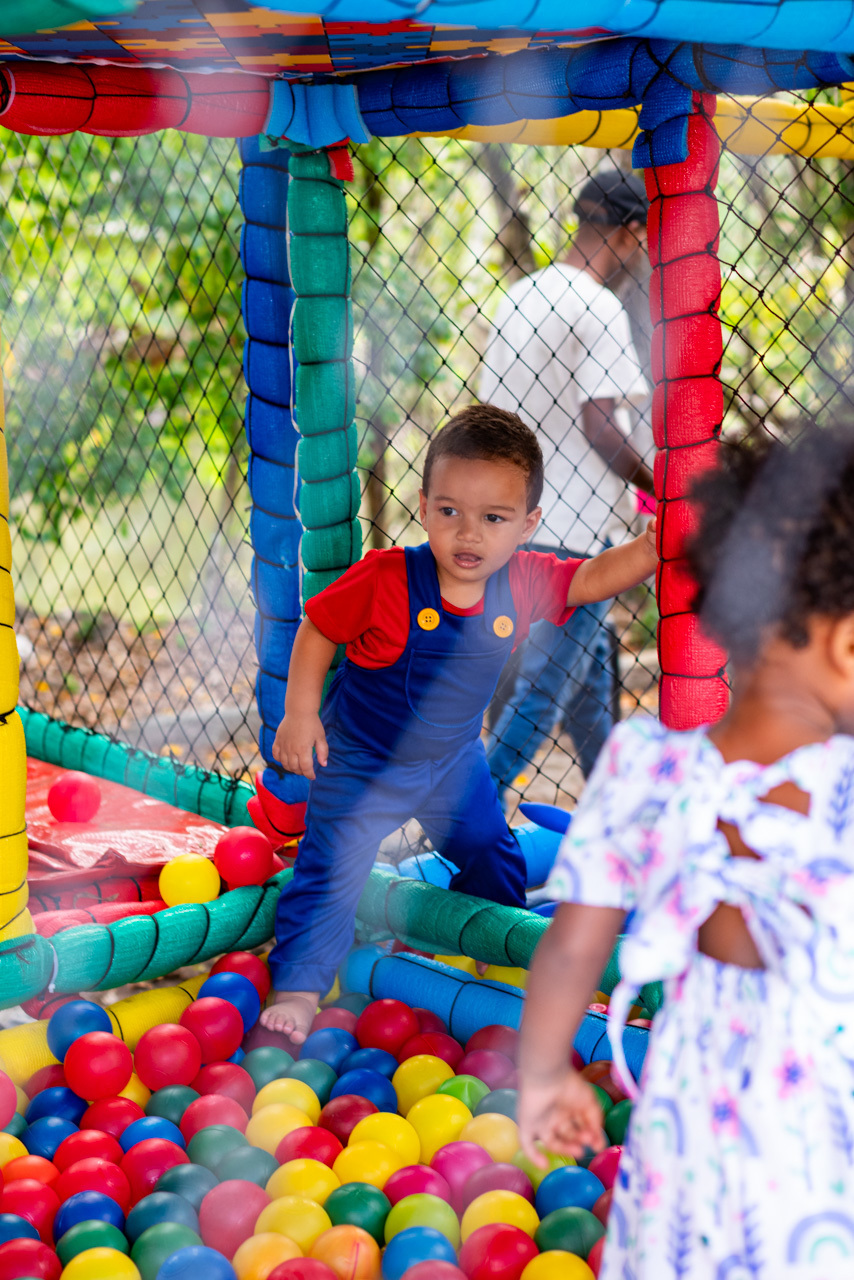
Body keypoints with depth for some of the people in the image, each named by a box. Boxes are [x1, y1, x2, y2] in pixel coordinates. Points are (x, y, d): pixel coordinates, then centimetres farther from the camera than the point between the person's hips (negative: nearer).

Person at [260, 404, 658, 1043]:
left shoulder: (525, 583, -18)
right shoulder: (384, 579, -28)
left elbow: (593, 578, -7)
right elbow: (318, 630, -15)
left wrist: (656, 544, -23)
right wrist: (300, 715, -14)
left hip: (453, 759, 5)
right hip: (361, 761, -5)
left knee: (493, 857, 19)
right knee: (330, 871, -10)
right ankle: (298, 987, 3)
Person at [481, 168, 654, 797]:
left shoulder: (519, 295, 12)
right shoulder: (598, 307, -14)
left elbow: (492, 411, 16)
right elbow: (600, 426, -20)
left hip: (521, 515, 9)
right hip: (576, 530, -9)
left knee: (588, 664, 20)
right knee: (547, 680, -4)